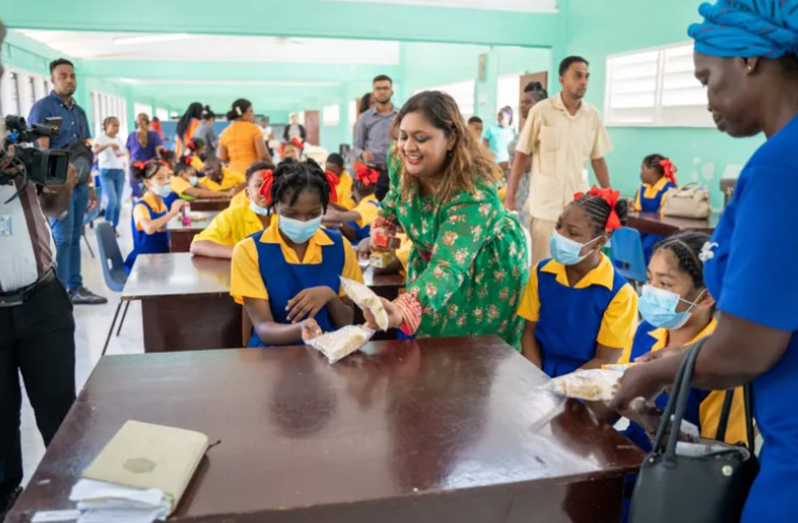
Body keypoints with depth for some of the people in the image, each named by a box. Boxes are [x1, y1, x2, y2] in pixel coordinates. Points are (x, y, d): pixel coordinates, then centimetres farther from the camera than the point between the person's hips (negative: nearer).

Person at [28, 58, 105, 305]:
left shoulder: (79, 111, 15)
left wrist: (90, 186, 16)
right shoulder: (42, 108, -6)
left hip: (80, 184, 7)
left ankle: (75, 288, 19)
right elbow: (40, 151, -14)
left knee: (74, 237, 11)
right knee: (62, 239, -5)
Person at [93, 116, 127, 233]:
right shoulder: (101, 138, -4)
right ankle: (107, 225, -1)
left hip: (120, 172, 5)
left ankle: (114, 227, 13)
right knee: (112, 200, -18)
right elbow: (95, 151, -23)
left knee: (118, 201, 3)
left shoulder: (119, 139, 13)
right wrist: (108, 145, -36)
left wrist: (124, 163, 4)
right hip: (106, 172, -5)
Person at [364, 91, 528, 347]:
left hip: (488, 271, -5)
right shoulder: (402, 165, -17)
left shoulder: (472, 193, -37)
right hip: (433, 255, 5)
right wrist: (380, 234, -13)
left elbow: (448, 268, -48)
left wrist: (402, 310, -64)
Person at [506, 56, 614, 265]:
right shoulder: (541, 110, -5)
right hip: (545, 203, -3)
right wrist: (510, 198, -4)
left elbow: (598, 159, 12)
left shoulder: (593, 115, 4)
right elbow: (521, 156, -2)